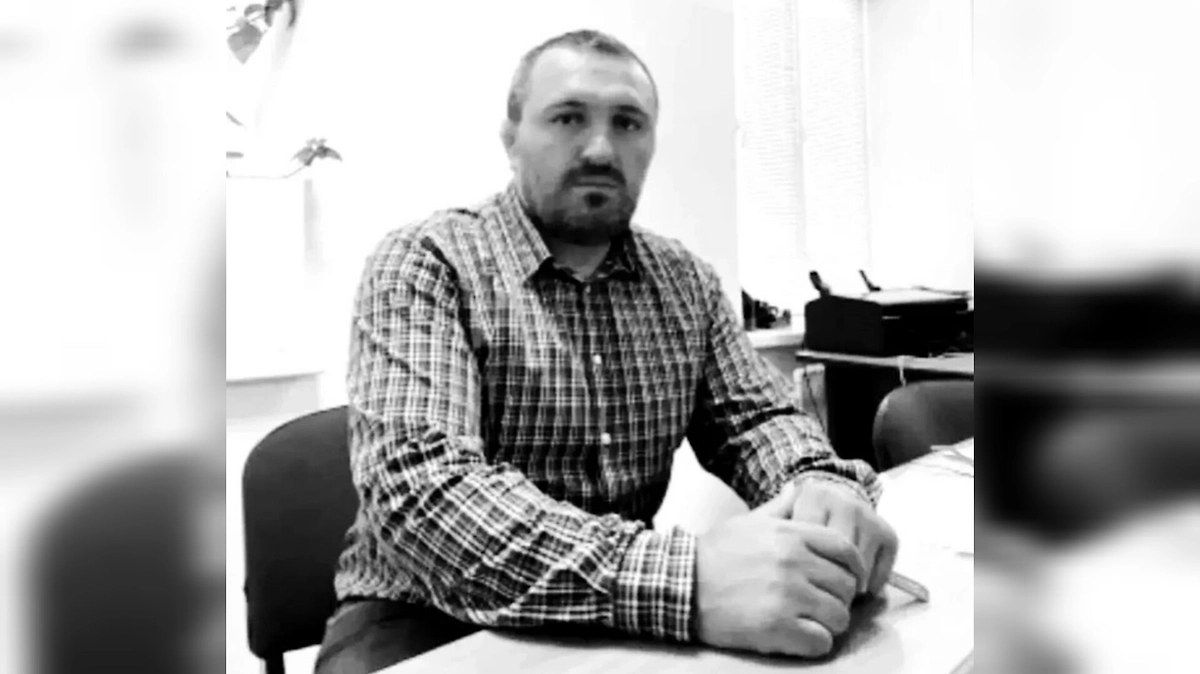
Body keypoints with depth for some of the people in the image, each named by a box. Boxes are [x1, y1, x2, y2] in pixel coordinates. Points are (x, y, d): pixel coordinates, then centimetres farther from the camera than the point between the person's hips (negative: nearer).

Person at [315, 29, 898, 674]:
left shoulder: (685, 281, 3)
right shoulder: (424, 262, -15)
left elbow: (755, 414, 4)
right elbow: (419, 484, -27)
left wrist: (821, 480, -21)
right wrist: (680, 580, -39)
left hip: (630, 614, 3)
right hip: (428, 619, -2)